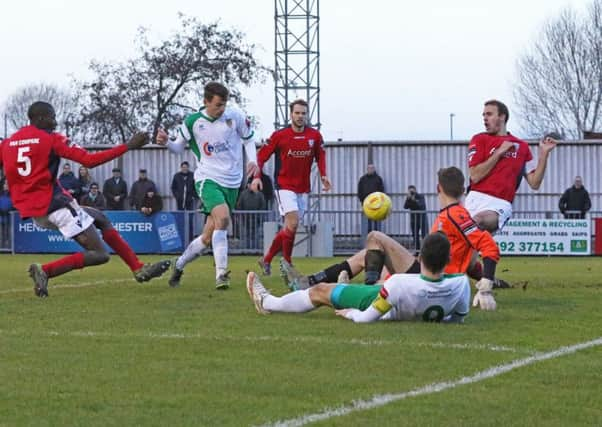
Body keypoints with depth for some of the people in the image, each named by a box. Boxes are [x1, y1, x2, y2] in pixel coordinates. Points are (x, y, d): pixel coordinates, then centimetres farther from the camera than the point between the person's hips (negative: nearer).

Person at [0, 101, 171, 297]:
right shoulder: (51, 139, -7)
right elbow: (90, 160, -12)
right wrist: (128, 146, -9)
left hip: (31, 212, 8)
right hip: (55, 205, -8)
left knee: (100, 219, 23)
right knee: (99, 255, -6)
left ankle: (138, 269, 19)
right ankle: (45, 271, -19)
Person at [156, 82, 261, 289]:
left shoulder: (235, 116, -3)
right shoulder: (192, 122, -5)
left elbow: (248, 139, 12)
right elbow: (179, 147, 8)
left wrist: (252, 161, -4)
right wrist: (166, 142, -13)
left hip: (232, 182, 3)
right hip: (207, 178, -3)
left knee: (208, 238, 4)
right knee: (222, 217, -31)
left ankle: (179, 265, 30)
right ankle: (221, 274, -30)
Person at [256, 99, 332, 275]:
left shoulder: (314, 135, 1)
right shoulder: (279, 136, -9)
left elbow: (320, 156, 16)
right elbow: (261, 156, -3)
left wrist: (323, 175, 2)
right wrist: (257, 177, -15)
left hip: (303, 189, 5)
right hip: (284, 186, -5)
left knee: (290, 228, 9)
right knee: (293, 223, -18)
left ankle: (266, 259, 24)